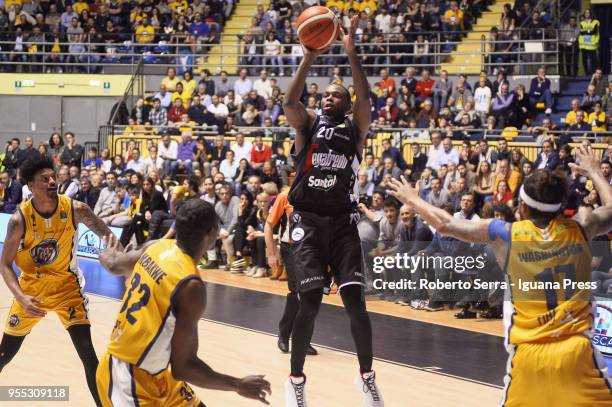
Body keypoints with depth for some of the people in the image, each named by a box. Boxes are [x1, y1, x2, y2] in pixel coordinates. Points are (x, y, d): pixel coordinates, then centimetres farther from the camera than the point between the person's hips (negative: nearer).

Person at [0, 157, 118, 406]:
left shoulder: (76, 209, -19)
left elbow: (108, 238, -3)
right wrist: (21, 297, -29)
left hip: (66, 285, 0)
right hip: (31, 286, 0)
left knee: (87, 352, -14)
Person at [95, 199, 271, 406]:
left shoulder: (157, 247, -3)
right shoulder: (190, 286, -26)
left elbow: (113, 264, 20)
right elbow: (183, 367, -23)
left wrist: (110, 252, 45)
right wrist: (238, 385, -12)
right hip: (130, 380, -9)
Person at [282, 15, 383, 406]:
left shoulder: (355, 129, 8)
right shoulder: (308, 124, 8)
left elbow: (365, 99, -10)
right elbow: (290, 101, -12)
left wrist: (352, 52, -17)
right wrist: (309, 58, -18)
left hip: (342, 222, 1)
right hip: (308, 222, -1)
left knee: (355, 300, -6)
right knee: (310, 301, -9)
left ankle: (367, 375, 11)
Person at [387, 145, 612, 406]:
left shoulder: (507, 234, 1)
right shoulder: (580, 228, 4)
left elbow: (445, 224, 11)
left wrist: (412, 199, 28)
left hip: (528, 353, 0)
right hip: (576, 350, 0)